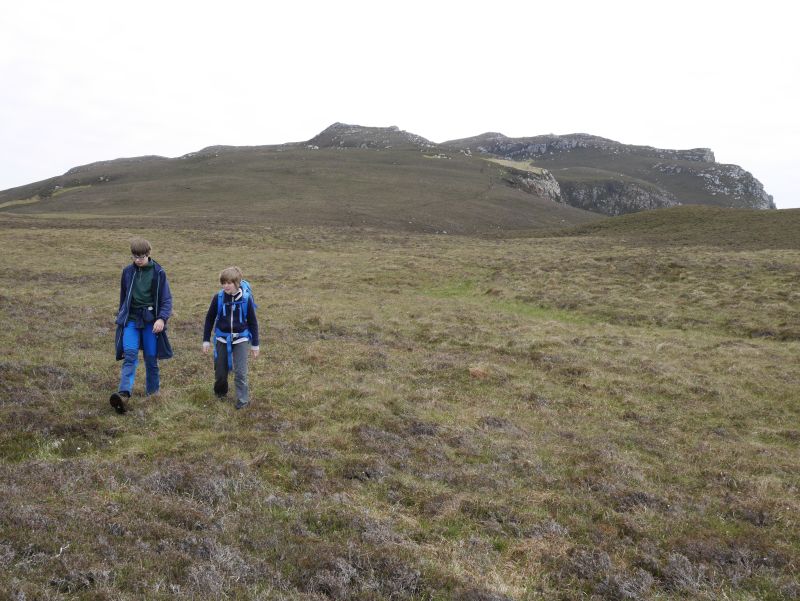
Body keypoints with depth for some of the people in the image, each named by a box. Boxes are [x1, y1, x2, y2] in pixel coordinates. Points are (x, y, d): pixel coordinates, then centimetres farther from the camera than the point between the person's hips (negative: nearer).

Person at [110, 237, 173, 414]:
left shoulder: (158, 273, -3)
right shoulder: (128, 272, 6)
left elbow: (166, 299, -2)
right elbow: (123, 297, 18)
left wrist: (162, 318, -16)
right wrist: (121, 317, 22)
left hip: (150, 320, -1)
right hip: (131, 318, 1)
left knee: (151, 357, 4)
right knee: (130, 354, -16)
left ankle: (152, 392, 22)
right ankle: (124, 394, -28)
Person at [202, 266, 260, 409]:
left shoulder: (246, 298, -11)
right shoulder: (218, 298, -9)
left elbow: (253, 322, -3)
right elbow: (209, 319, 3)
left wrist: (255, 344, 0)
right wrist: (206, 340, 3)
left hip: (241, 339, -2)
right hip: (222, 338, 2)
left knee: (240, 372, -5)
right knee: (220, 371, 9)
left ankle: (243, 399, 11)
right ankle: (221, 392, 37)